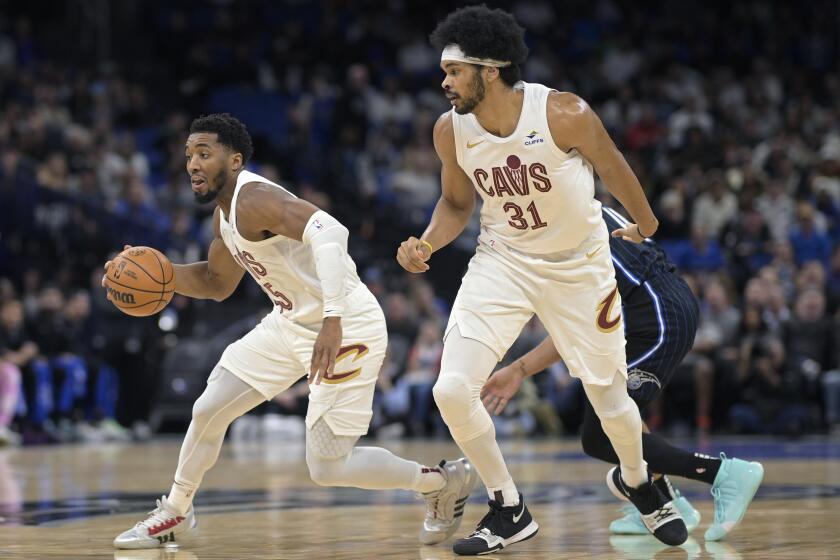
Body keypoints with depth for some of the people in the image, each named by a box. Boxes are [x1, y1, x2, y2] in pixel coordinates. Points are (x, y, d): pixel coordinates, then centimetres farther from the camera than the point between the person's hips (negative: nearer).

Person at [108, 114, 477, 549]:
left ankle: (443, 482, 11)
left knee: (326, 468, -9)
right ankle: (174, 513, 30)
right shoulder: (225, 212, 8)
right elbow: (217, 283, 25)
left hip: (345, 329, -9)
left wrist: (332, 319, -48)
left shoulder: (254, 199, -23)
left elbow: (328, 232, -40)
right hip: (291, 322, 9)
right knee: (208, 410, 9)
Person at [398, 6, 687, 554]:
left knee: (611, 400, 9)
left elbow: (610, 165, -4)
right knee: (452, 390, -15)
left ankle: (637, 481, 44)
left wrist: (645, 222, 13)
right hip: (503, 261, 2)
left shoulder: (565, 114, -25)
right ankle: (509, 512, 4)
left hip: (579, 264, -2)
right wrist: (426, 245, -15)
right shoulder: (451, 130, -13)